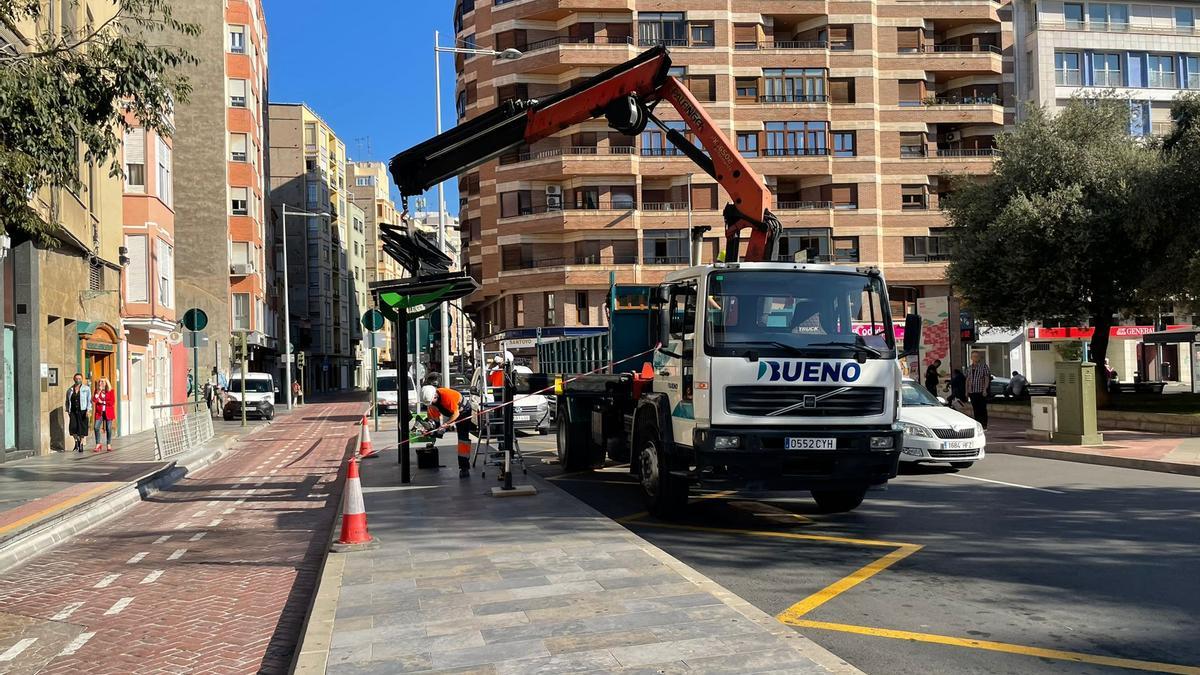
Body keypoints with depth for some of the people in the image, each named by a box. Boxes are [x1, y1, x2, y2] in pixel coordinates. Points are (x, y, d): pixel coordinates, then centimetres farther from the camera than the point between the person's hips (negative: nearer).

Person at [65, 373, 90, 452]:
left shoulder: (86, 389, 4)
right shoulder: (70, 390, 12)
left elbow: (89, 400, -1)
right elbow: (67, 401, 19)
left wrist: (88, 410, -12)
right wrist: (67, 411, 9)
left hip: (82, 411, -2)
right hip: (73, 411, 2)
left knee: (82, 428, -1)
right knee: (72, 427, -12)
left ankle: (81, 444, 11)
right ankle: (76, 440, 11)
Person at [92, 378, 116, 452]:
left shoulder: (111, 391, 1)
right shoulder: (97, 391, 8)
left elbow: (112, 402, -6)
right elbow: (93, 400, -6)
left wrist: (102, 402, -8)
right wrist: (98, 391, -12)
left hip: (108, 413, -2)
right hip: (99, 412, 2)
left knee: (108, 428, 1)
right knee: (96, 428, -9)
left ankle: (108, 445, 10)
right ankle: (98, 445, 0)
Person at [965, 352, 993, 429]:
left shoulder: (984, 366, -1)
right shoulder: (969, 368, 14)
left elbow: (987, 379, -6)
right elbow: (967, 380, 18)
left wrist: (985, 389, -14)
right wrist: (967, 391, 13)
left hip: (981, 391, -5)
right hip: (972, 391, 5)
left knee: (982, 408, -4)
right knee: (975, 409, 8)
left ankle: (984, 425, 0)